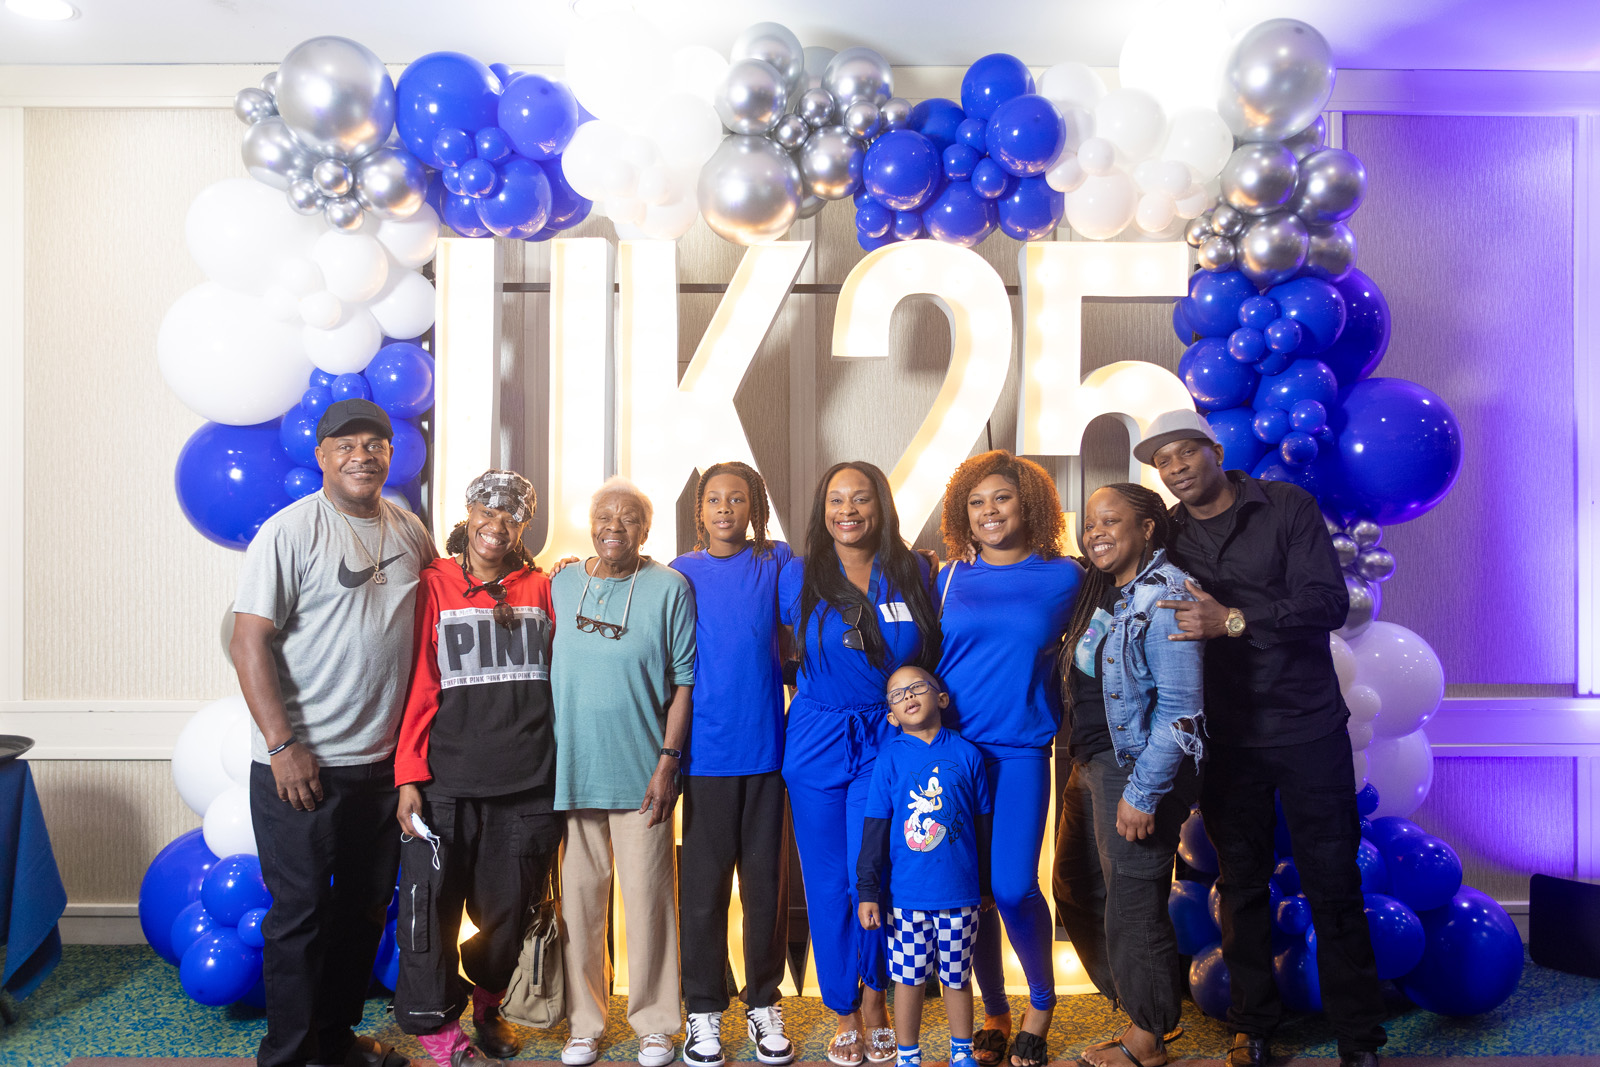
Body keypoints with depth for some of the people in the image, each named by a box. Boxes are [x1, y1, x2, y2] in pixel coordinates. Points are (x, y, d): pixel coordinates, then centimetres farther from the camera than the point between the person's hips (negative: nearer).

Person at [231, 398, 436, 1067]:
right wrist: (282, 744, -18)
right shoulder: (289, 531, -10)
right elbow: (249, 641, -14)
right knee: (300, 912, 4)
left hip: (384, 760, 6)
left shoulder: (410, 531, 7)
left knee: (366, 907, 16)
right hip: (300, 764, -6)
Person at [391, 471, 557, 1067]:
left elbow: (562, 679, 14)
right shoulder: (434, 586, 2)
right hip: (447, 782, -2)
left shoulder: (540, 588, 9)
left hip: (528, 783, 2)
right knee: (432, 906, 1)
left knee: (508, 908, 11)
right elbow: (418, 687, -1)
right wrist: (408, 776, -7)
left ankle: (486, 1001, 36)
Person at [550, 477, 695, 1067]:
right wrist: (547, 761, 8)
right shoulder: (561, 585, 7)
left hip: (641, 771, -3)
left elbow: (684, 681, -3)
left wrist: (668, 760, -9)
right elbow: (546, 671, 12)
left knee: (647, 898, 4)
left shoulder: (669, 587, -3)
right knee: (580, 898, 10)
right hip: (571, 768, 3)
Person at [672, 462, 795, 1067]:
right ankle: (704, 1011, 19)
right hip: (707, 750, 0)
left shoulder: (777, 563, 4)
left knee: (766, 879, 9)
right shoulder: (681, 573, 4)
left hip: (767, 745, 1)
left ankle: (763, 1004, 24)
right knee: (703, 883, 6)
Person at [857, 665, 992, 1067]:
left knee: (957, 977, 14)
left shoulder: (966, 754, -1)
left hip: (960, 894, 1)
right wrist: (868, 891, -2)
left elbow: (982, 824, 7)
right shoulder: (890, 758, -4)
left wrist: (985, 884, 12)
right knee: (909, 977, 9)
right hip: (906, 895, -1)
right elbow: (875, 828, -1)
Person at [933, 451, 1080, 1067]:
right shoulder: (948, 578, 6)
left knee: (1013, 887, -9)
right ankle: (993, 1012, 26)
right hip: (951, 746, 2)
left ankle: (1042, 1003, 19)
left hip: (1021, 749, -2)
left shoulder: (1063, 576, 3)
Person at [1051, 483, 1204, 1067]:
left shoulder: (1164, 594, -15)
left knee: (1131, 905, 2)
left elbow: (1179, 708, -19)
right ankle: (1146, 1009, 34)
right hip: (1091, 767, 9)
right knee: (1077, 893, 16)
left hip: (1139, 769, -9)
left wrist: (1142, 794, -20)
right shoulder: (1101, 592, 11)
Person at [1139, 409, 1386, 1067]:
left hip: (1308, 728, -2)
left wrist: (1233, 619, -26)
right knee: (1241, 886, 11)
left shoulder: (1287, 507, -3)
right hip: (1223, 737, 3)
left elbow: (1328, 603, -15)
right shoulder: (1166, 536, 5)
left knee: (1333, 886, 2)